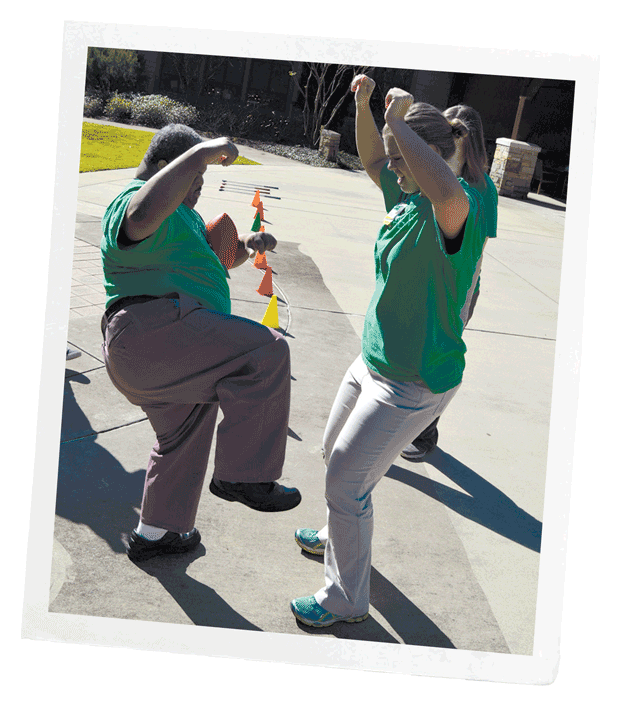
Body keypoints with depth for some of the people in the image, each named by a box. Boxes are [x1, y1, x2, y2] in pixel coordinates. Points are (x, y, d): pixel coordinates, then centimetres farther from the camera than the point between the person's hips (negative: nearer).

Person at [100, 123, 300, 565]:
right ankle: (242, 474, -17)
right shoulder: (137, 199, -10)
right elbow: (143, 217, -37)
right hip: (152, 332, -12)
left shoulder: (181, 211, 25)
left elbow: (209, 260, 34)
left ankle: (154, 533, 39)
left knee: (183, 439, 24)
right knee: (266, 350, -22)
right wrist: (200, 153, -34)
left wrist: (245, 247, 13)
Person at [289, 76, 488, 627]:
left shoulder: (462, 207, -26)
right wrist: (364, 104, 3)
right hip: (375, 360, 10)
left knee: (345, 480, -2)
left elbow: (448, 193, -52)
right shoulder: (408, 194, 0)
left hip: (413, 383, -9)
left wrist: (398, 121, -40)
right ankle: (342, 535, 55)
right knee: (336, 453, 27)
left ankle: (346, 600, 19)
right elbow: (372, 160, 20)